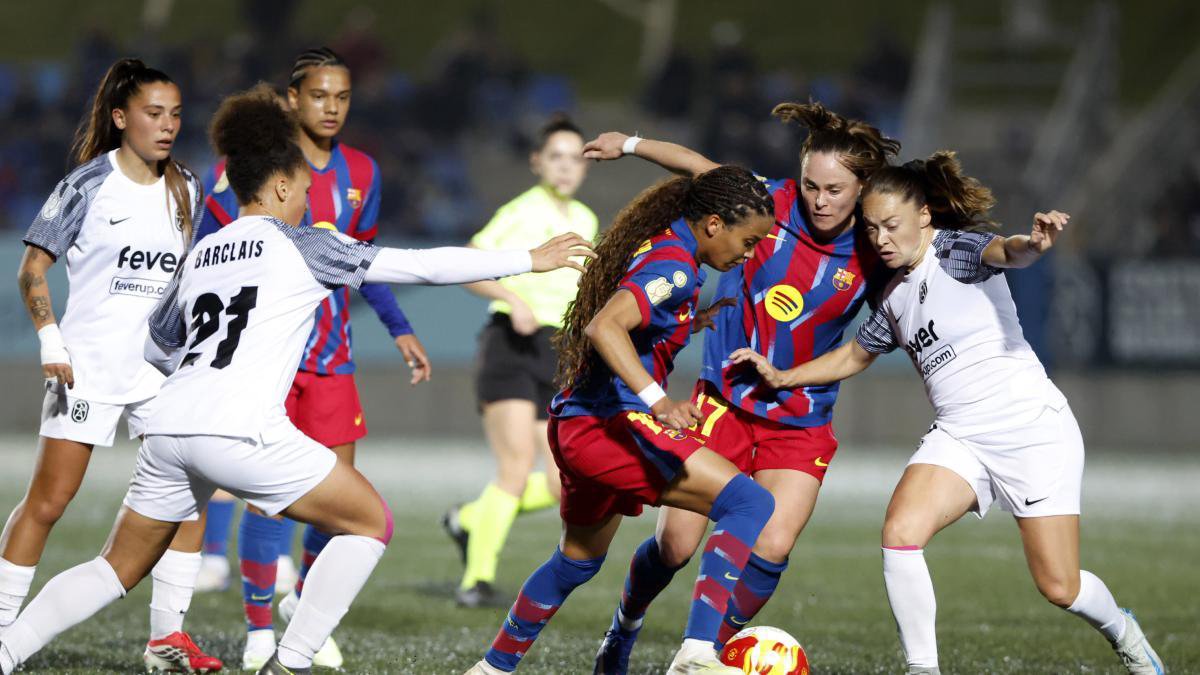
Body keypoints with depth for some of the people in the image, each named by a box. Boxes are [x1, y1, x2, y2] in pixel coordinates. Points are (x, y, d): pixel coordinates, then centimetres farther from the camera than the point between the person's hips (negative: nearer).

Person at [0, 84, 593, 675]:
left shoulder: (200, 255, 20)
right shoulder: (300, 245, 5)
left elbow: (156, 345, 32)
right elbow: (424, 266, 5)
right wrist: (529, 260, 12)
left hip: (168, 427, 6)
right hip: (241, 434, -6)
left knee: (118, 569, 19)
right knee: (371, 522, 7)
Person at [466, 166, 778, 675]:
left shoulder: (653, 245, 14)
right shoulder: (675, 265, -15)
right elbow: (605, 326, -29)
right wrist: (659, 401, -38)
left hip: (577, 421, 11)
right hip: (616, 423, -11)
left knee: (578, 559, 30)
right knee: (750, 504, -20)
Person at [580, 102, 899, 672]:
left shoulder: (871, 254, -8)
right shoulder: (770, 203, -9)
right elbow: (698, 166, 6)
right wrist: (631, 144, 10)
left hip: (801, 425, 0)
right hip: (723, 404, 0)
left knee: (772, 547, -18)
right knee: (675, 544, -1)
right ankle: (625, 627, 30)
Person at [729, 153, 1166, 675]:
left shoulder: (956, 250, -10)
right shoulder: (895, 297, 11)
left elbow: (1005, 252, -34)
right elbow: (855, 356, 29)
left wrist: (1033, 244, -58)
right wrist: (782, 377, 18)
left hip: (1033, 428, -6)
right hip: (959, 436, 6)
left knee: (1059, 588, -3)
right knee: (900, 532, -22)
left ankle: (1122, 633, 31)